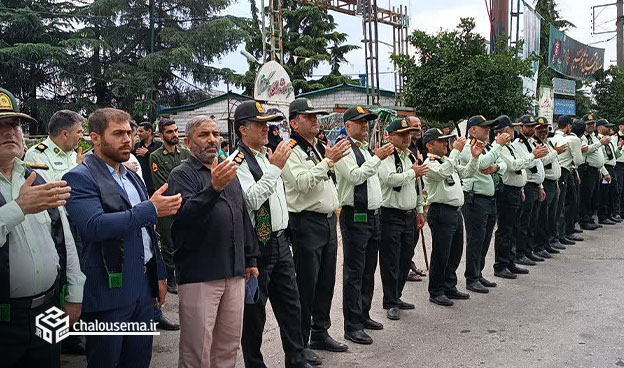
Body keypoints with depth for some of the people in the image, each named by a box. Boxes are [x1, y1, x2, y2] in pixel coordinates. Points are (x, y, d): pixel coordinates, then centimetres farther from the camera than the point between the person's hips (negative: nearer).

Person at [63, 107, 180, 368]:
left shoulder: (132, 178, 17)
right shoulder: (80, 178, -10)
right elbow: (94, 226, -25)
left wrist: (160, 275, 19)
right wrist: (151, 209, -24)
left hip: (144, 287, 7)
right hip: (110, 291, -7)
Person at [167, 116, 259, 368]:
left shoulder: (229, 172, 17)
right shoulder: (182, 175, -5)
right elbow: (185, 215, -23)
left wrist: (250, 259, 21)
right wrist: (214, 188, -35)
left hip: (235, 272, 6)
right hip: (199, 274, -6)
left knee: (229, 346, 14)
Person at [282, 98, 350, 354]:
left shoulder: (321, 148, 16)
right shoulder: (291, 150, -10)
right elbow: (302, 182, -23)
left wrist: (334, 209, 18)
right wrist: (328, 162, -23)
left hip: (329, 220, 8)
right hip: (307, 223, -8)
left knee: (326, 282, 14)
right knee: (306, 285, -2)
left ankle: (320, 334, 28)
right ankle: (300, 342, 10)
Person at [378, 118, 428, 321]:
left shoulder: (412, 157, 16)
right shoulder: (386, 157, -9)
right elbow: (391, 178, -26)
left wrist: (420, 211, 18)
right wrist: (413, 172, -11)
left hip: (410, 216, 8)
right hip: (391, 216, -8)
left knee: (405, 260, 13)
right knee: (390, 262, -3)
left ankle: (397, 297, 27)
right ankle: (390, 303, 7)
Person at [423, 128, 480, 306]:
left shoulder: (448, 160, 18)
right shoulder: (429, 164, -10)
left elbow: (465, 173, 23)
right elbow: (443, 172, -29)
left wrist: (474, 157, 8)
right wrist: (456, 150, -26)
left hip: (456, 211, 9)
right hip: (441, 213, -9)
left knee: (455, 253, 16)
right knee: (441, 254, -3)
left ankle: (450, 287, 28)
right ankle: (436, 292, 8)